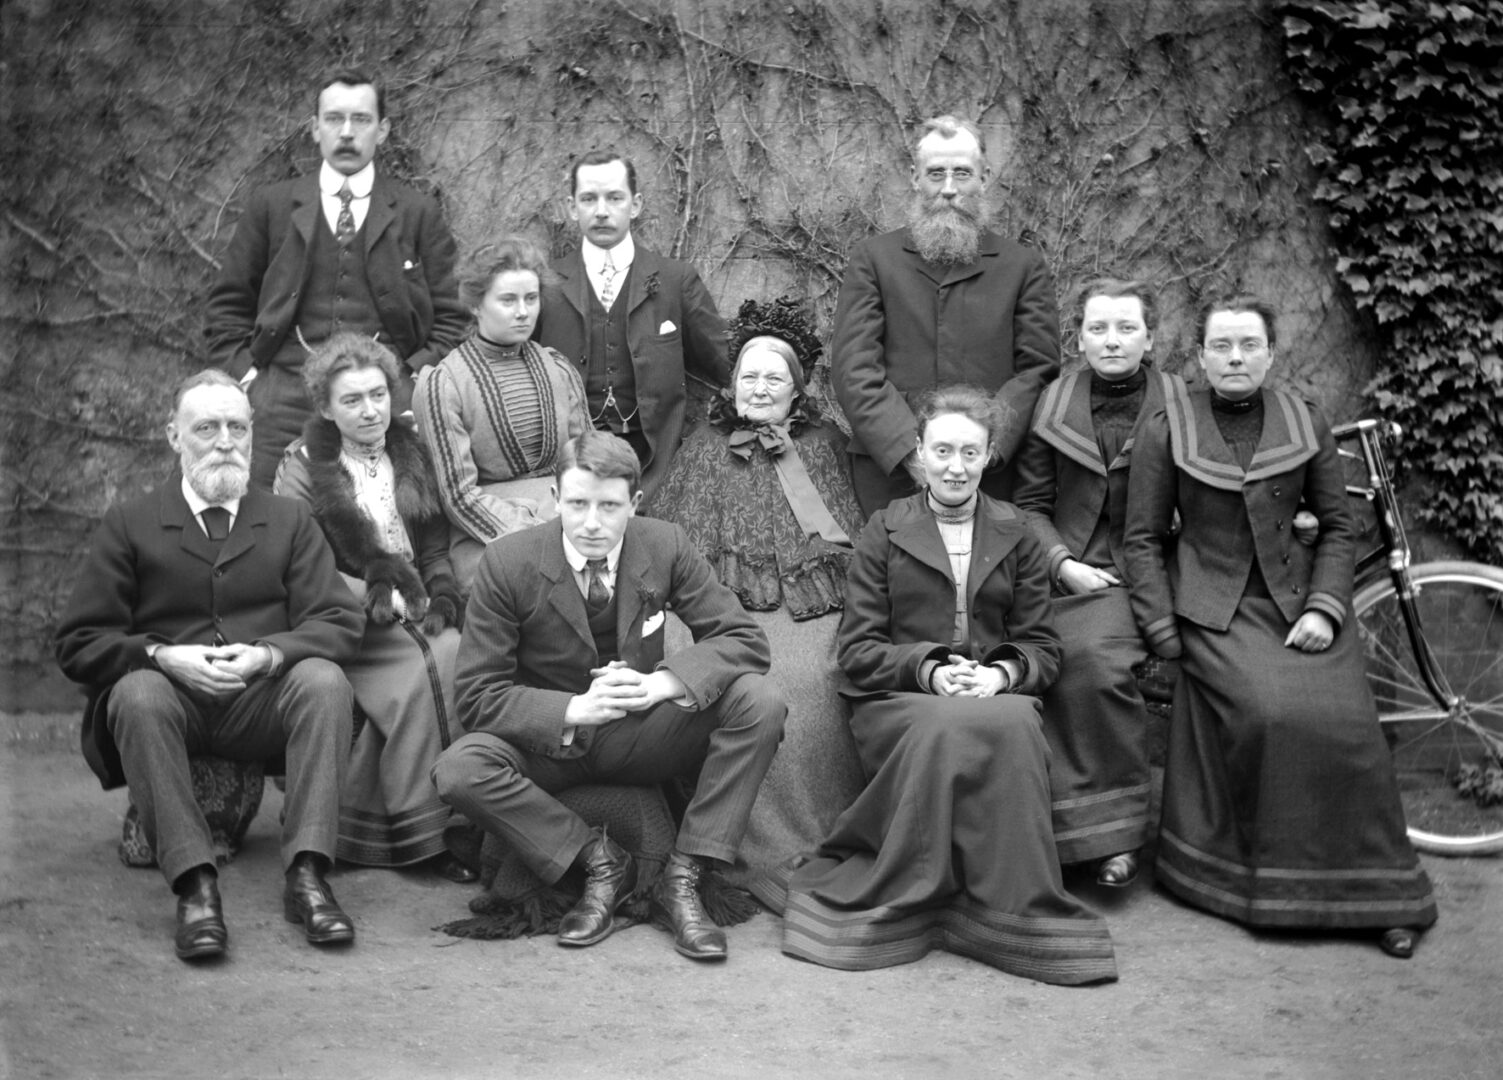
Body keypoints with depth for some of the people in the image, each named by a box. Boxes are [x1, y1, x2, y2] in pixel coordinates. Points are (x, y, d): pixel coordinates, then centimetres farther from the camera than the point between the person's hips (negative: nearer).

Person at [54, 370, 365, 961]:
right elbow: (78, 642, 3)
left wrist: (269, 653, -17)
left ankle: (306, 874, -34)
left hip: (263, 703, 1)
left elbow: (339, 622, 4)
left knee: (324, 679, -29)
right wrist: (163, 656, -17)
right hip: (168, 696, -1)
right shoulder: (129, 525, 10)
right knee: (138, 692, -34)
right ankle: (195, 885, -39)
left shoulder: (290, 521, 15)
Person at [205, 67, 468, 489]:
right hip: (286, 398, 1)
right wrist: (246, 373, 2)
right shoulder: (270, 206, 11)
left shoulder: (418, 213, 9)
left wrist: (415, 380, -3)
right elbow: (227, 307, 15)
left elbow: (449, 318, 10)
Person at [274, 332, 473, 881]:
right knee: (428, 670, -31)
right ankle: (423, 830, -23)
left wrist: (441, 601, -2)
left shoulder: (412, 455, 18)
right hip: (349, 625, -4)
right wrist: (376, 597, -13)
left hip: (417, 615, 4)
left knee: (458, 661, -29)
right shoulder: (302, 468, 6)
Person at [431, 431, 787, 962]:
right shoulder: (507, 563, -15)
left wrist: (665, 682, -27)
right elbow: (478, 695, -14)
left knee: (759, 703, -23)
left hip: (642, 733, 2)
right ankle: (600, 860, -13)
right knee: (458, 772, -32)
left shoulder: (665, 546, -10)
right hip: (550, 739, -1)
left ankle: (680, 881, -17)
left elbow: (745, 640, -8)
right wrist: (575, 710, -31)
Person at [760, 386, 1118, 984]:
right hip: (896, 703, -1)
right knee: (948, 728, -37)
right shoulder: (885, 531, 10)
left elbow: (1042, 648, 12)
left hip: (998, 697, 2)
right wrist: (928, 670, -14)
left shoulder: (1016, 537, 16)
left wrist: (1003, 674, -11)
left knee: (1014, 725, -35)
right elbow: (857, 651, 3)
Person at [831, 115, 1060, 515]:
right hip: (889, 472, 0)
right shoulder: (872, 259, 10)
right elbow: (853, 368, 0)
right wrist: (910, 451, -12)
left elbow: (1038, 369, 3)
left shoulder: (1023, 267, 12)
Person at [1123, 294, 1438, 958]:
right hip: (1213, 607, -2)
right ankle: (1265, 882, -8)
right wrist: (1164, 634, -5)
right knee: (1265, 715, -27)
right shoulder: (1166, 429, 2)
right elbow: (1143, 540, 3)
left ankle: (1379, 896, -5)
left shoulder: (1305, 425, 8)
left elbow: (1336, 526, 12)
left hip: (1296, 599, 2)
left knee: (1341, 723, -20)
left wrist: (1324, 607, -3)